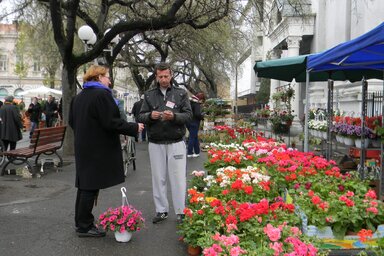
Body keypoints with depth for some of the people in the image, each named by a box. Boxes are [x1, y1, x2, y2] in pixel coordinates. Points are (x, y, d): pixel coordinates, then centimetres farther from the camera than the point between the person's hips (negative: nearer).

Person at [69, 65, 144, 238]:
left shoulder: (78, 97, 13)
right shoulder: (102, 95, -15)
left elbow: (71, 121, 19)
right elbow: (111, 122, -21)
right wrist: (134, 128, -12)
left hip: (83, 147, 9)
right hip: (98, 149, -9)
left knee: (84, 184, 15)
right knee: (92, 186, -1)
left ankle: (80, 222, 25)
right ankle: (85, 226, 7)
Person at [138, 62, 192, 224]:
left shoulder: (181, 94, 3)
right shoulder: (149, 95, 9)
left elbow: (189, 115, -3)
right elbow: (141, 117, 6)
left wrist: (174, 116, -22)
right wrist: (150, 115, -16)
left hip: (175, 143, -2)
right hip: (155, 144, 2)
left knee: (178, 178, 1)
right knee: (158, 178, 8)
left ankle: (181, 212, 11)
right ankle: (161, 211, 20)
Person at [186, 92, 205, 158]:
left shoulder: (190, 102, 10)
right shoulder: (197, 104, -16)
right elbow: (197, 114, -26)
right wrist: (202, 117, -6)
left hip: (188, 122, 9)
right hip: (194, 123, -9)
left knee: (195, 137, 17)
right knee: (192, 137, 0)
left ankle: (197, 152, 23)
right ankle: (189, 153, 5)